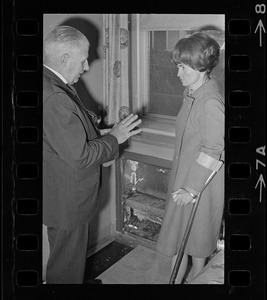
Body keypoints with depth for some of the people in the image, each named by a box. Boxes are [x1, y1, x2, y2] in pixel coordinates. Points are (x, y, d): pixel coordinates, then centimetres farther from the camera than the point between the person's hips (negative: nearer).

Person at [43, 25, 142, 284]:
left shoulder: (54, 86, 4)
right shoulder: (53, 97, -31)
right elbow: (79, 156, -29)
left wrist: (100, 134, 6)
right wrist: (114, 138, -16)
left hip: (62, 195, 11)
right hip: (65, 201, -11)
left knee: (71, 254, 32)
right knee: (66, 264, 13)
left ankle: (75, 280, 53)